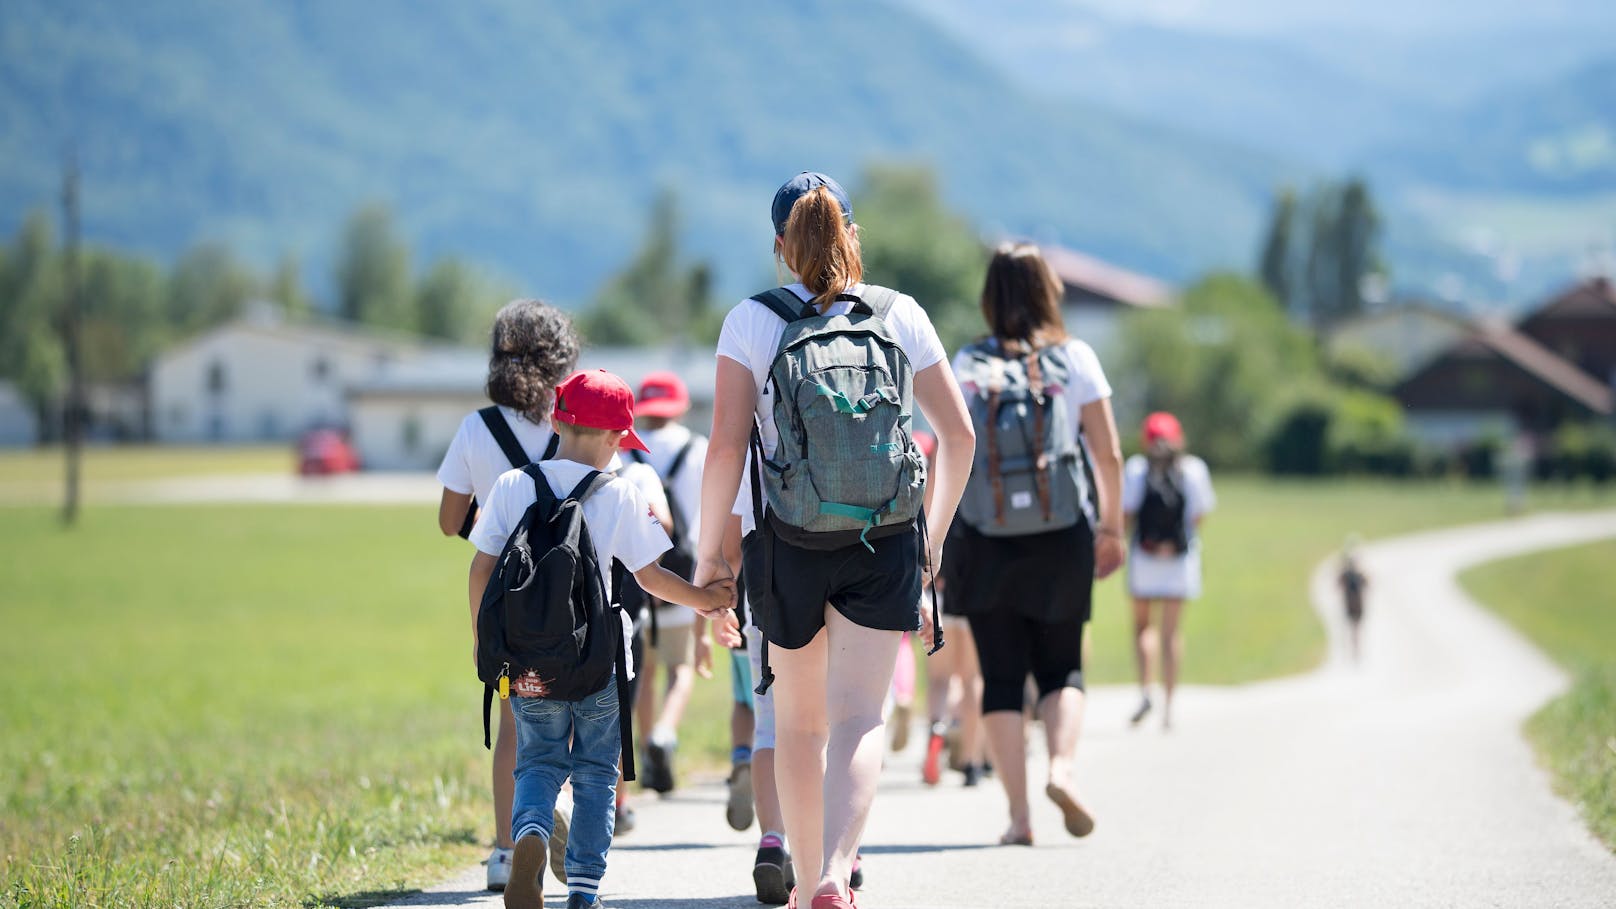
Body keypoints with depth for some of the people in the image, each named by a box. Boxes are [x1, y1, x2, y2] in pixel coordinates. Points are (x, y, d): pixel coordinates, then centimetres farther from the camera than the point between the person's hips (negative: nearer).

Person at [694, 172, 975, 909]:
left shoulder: (752, 322, -3)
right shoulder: (901, 316, 3)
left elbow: (727, 446, -10)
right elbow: (958, 435, 6)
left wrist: (710, 547, 0)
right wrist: (934, 536, 18)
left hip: (789, 546, 0)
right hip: (887, 546, 0)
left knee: (799, 724, 16)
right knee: (858, 718, -4)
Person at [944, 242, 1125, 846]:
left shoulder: (965, 366, 0)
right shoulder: (1075, 359, 0)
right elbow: (1108, 455, -1)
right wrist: (1111, 526, 9)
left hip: (985, 545, 0)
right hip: (1061, 543, 0)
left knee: (1001, 677, 6)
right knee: (1061, 669, 14)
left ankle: (1018, 813, -1)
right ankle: (1062, 767, -12)